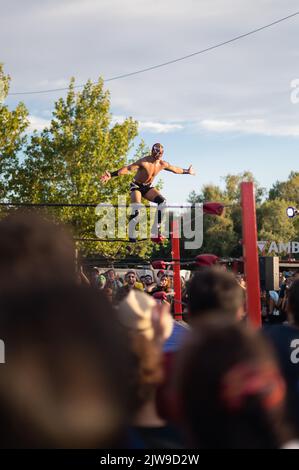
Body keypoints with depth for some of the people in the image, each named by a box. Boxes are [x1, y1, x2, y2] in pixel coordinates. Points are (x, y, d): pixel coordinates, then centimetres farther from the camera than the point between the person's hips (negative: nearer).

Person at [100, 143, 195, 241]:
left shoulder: (163, 164, -8)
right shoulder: (144, 162, -27)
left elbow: (175, 169, 12)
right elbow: (128, 168, -35)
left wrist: (187, 171, 23)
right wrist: (111, 175, -44)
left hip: (147, 187, 6)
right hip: (137, 186, -6)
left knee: (162, 201, -15)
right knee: (137, 208, -26)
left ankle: (157, 228, -10)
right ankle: (131, 234, -16)